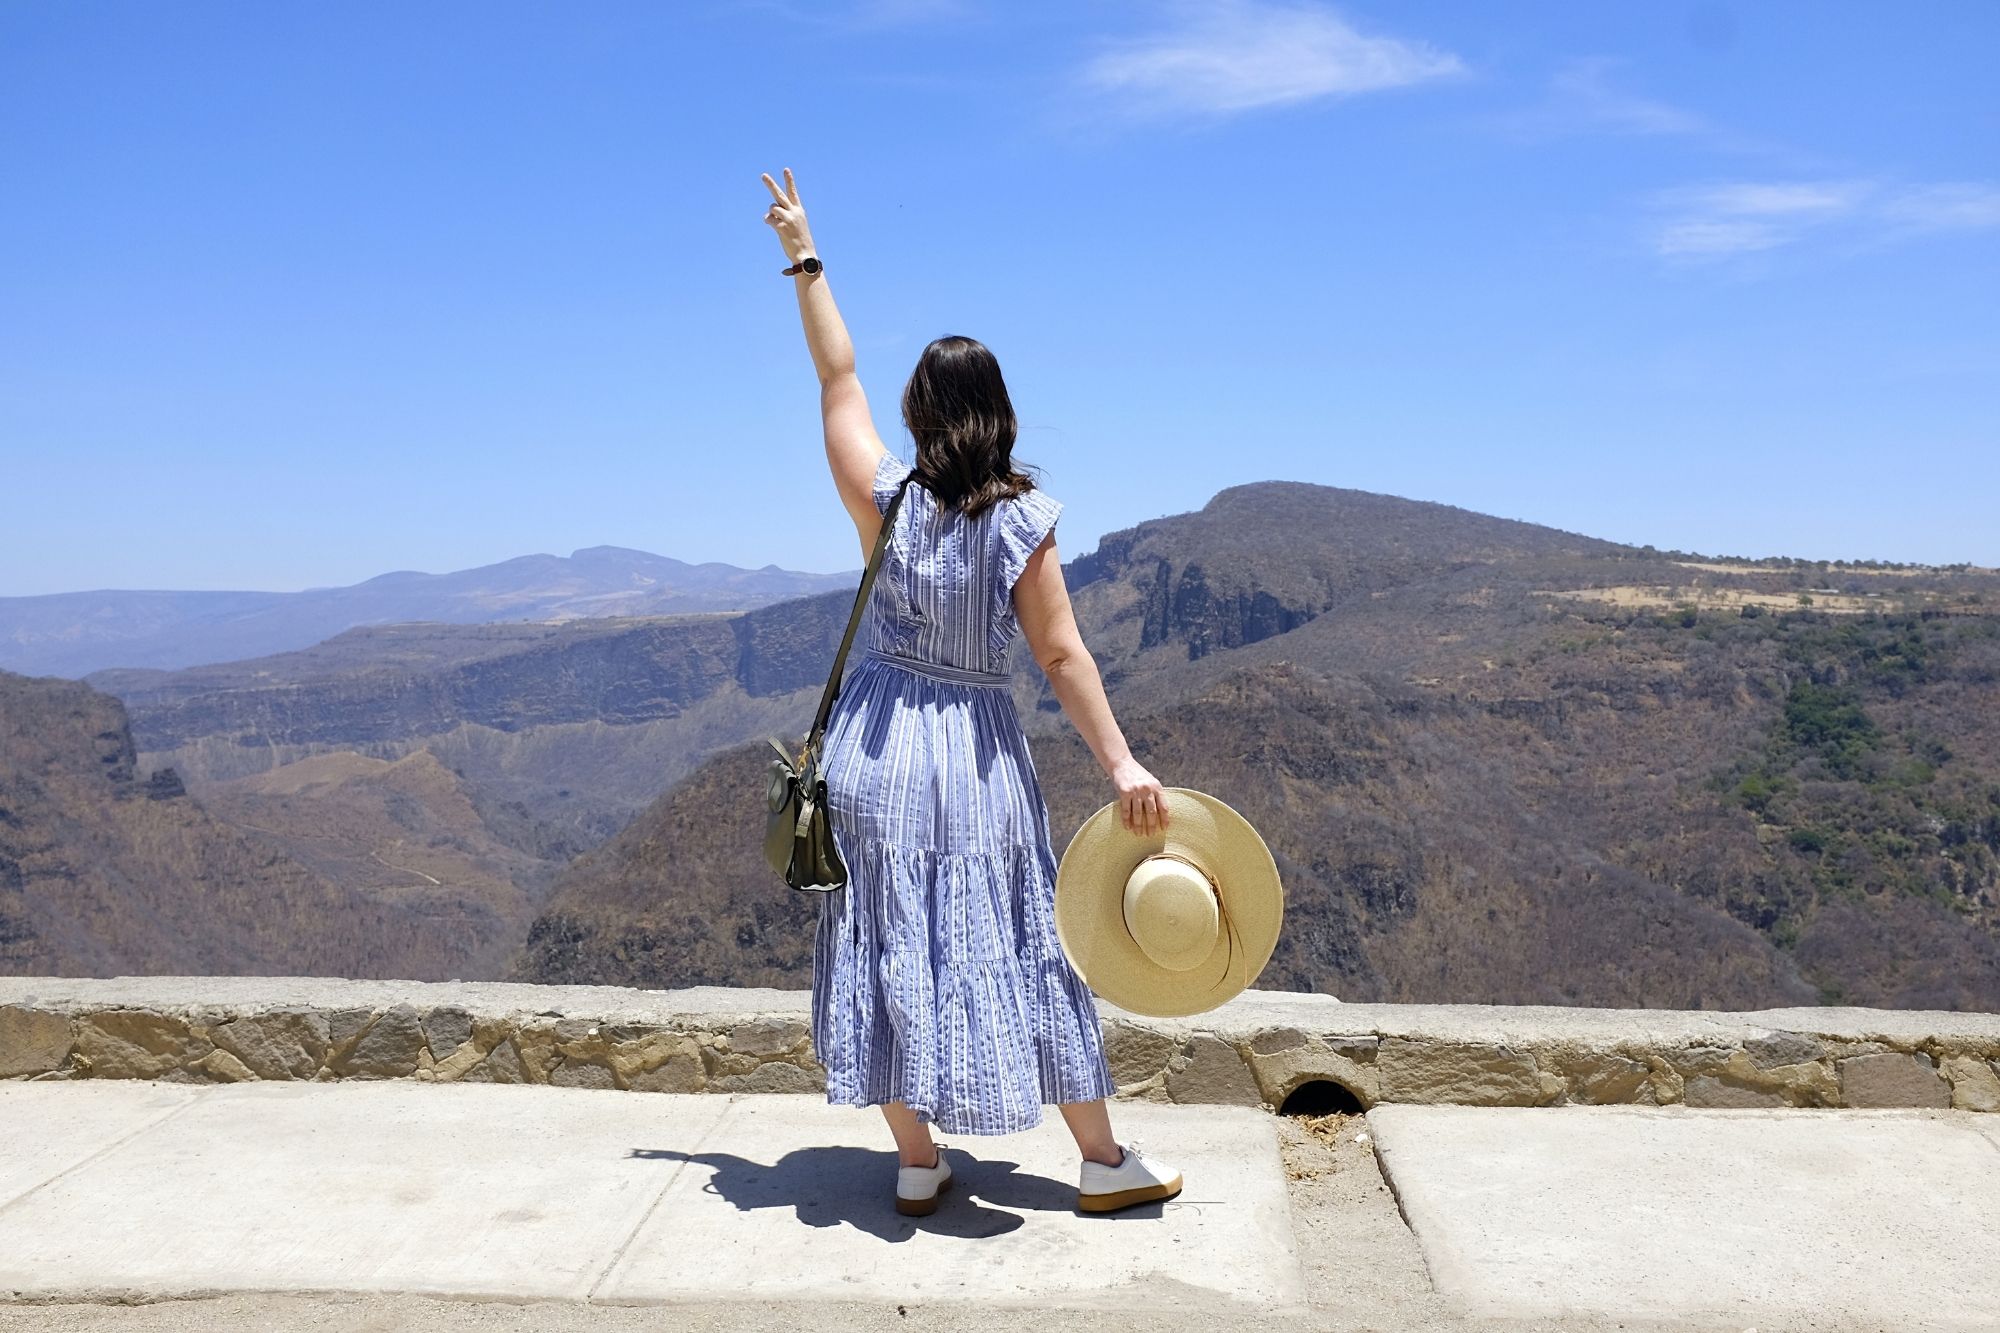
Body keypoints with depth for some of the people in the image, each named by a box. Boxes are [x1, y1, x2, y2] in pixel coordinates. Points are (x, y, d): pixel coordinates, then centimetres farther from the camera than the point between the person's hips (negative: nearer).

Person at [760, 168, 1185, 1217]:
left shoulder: (886, 502, -7)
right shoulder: (1021, 523, -10)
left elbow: (838, 377, 4)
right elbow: (1063, 658, -12)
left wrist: (805, 259, 13)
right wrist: (1122, 765, -8)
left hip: (879, 749, 1)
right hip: (980, 753, -1)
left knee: (892, 948, 10)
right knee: (1023, 948, 8)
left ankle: (916, 1162, 18)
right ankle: (1104, 1161, 18)